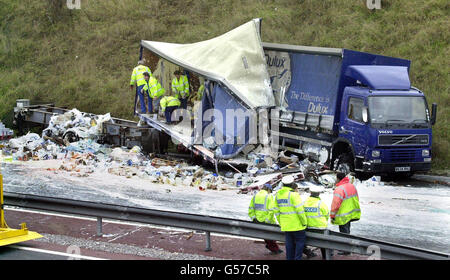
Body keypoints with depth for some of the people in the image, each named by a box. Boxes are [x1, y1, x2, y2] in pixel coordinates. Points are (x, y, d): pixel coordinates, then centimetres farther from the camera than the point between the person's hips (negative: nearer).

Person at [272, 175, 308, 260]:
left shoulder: (278, 195, 7)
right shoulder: (293, 194, -15)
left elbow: (276, 210, 12)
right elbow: (300, 210, -17)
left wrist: (280, 223, 20)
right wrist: (304, 222, -7)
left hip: (285, 225, 7)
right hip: (296, 224, -7)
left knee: (289, 242, 13)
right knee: (300, 240, 3)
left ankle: (290, 258, 15)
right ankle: (297, 258, -1)